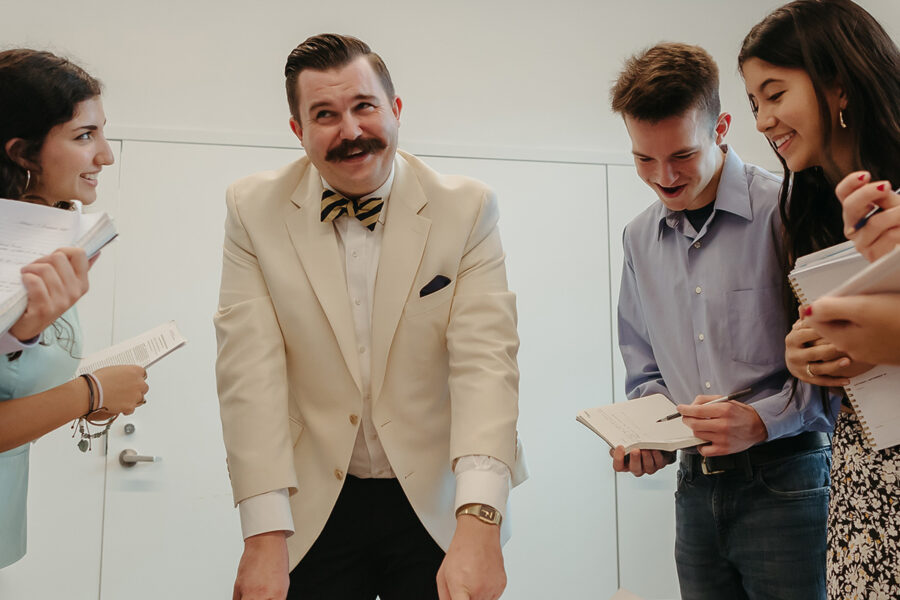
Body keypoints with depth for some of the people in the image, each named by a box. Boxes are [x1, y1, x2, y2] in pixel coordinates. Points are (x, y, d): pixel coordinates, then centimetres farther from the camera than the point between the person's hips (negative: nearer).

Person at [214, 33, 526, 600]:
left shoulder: (468, 208, -8)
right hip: (315, 510, 1)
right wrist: (264, 538, -18)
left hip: (437, 507, 0)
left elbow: (485, 360, -17)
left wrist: (479, 523, -29)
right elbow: (250, 372, -12)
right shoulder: (254, 210, -6)